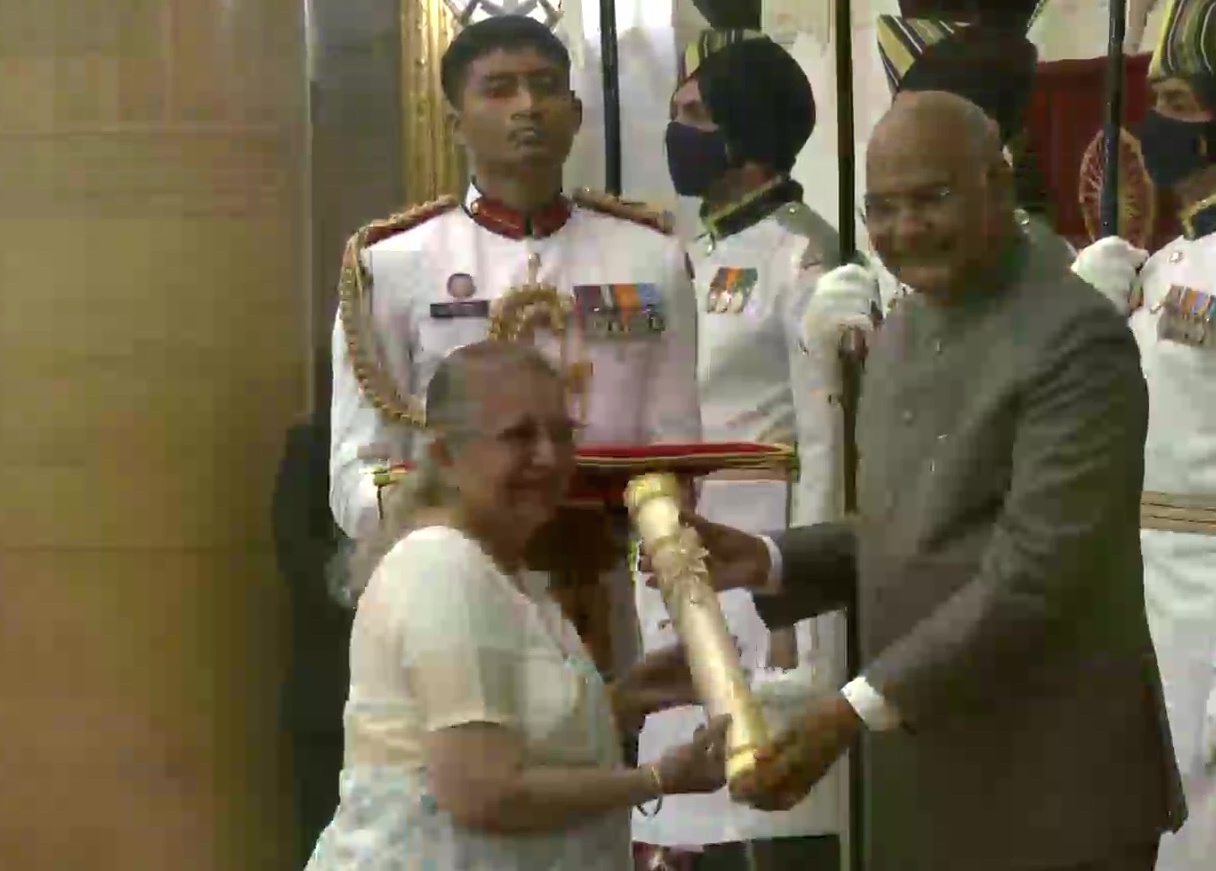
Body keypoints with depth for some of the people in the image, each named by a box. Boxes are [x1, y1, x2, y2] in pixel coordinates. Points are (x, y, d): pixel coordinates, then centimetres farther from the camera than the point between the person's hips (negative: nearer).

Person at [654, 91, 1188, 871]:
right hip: (925, 782, 8)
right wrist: (771, 562, 2)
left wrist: (857, 711, -24)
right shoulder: (904, 332, 12)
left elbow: (1034, 573, -22)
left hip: (1053, 789, -8)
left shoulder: (1077, 339, -15)